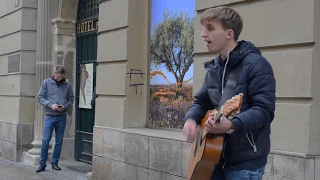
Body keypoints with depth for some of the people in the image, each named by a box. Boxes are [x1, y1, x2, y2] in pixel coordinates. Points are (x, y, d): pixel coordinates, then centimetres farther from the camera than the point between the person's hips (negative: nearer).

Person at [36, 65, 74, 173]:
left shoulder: (67, 85, 5)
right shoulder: (46, 82, 1)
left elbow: (71, 99, 9)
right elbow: (40, 97, 0)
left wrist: (64, 106, -11)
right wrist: (50, 105, -14)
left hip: (62, 117, 2)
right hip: (50, 116, -2)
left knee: (59, 141, 8)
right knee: (45, 141, -5)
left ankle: (55, 163, 20)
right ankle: (42, 164, 5)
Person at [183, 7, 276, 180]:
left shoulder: (256, 64, -13)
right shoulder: (214, 67, 10)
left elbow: (264, 110, -20)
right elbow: (200, 101, 17)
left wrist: (232, 124, -34)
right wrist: (191, 119, -4)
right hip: (216, 156, 7)